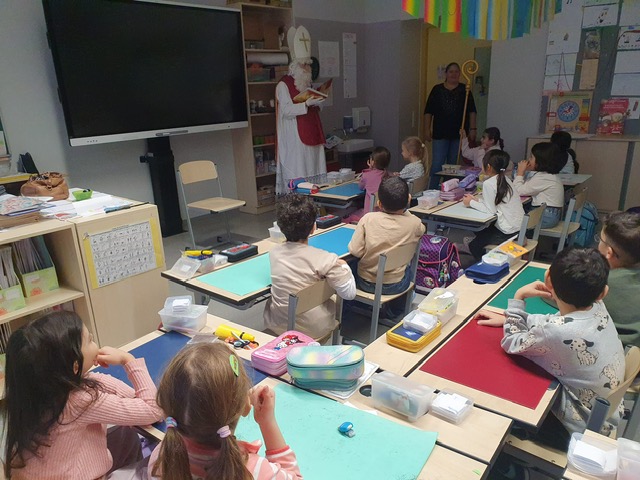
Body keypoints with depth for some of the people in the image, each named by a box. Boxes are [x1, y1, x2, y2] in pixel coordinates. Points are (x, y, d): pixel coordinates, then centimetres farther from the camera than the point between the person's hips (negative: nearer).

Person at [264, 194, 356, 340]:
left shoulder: (273, 253, -9)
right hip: (313, 330, -3)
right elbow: (349, 293, -17)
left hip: (277, 325, 3)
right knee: (335, 303, 28)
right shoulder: (326, 260, -23)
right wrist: (344, 267, 2)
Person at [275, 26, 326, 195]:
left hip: (311, 136, 8)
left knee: (314, 172, 6)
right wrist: (307, 104, -27)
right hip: (295, 138, -8)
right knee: (297, 176, -8)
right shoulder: (284, 85, -5)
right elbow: (287, 111, -17)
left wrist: (316, 103, 4)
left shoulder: (307, 84, 19)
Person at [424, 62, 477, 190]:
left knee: (454, 164, 8)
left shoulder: (464, 90, 7)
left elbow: (471, 111, 7)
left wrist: (472, 129, -1)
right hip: (440, 134, -1)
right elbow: (428, 111, 5)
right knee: (437, 165, -5)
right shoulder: (437, 89, 5)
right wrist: (427, 130, -1)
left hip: (458, 134, 1)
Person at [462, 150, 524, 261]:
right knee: (479, 230, 25)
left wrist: (471, 203, -5)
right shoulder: (504, 179, 7)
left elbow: (491, 210, -17)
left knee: (474, 245, 10)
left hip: (508, 232, -8)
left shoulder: (489, 183, -16)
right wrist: (476, 199, 11)